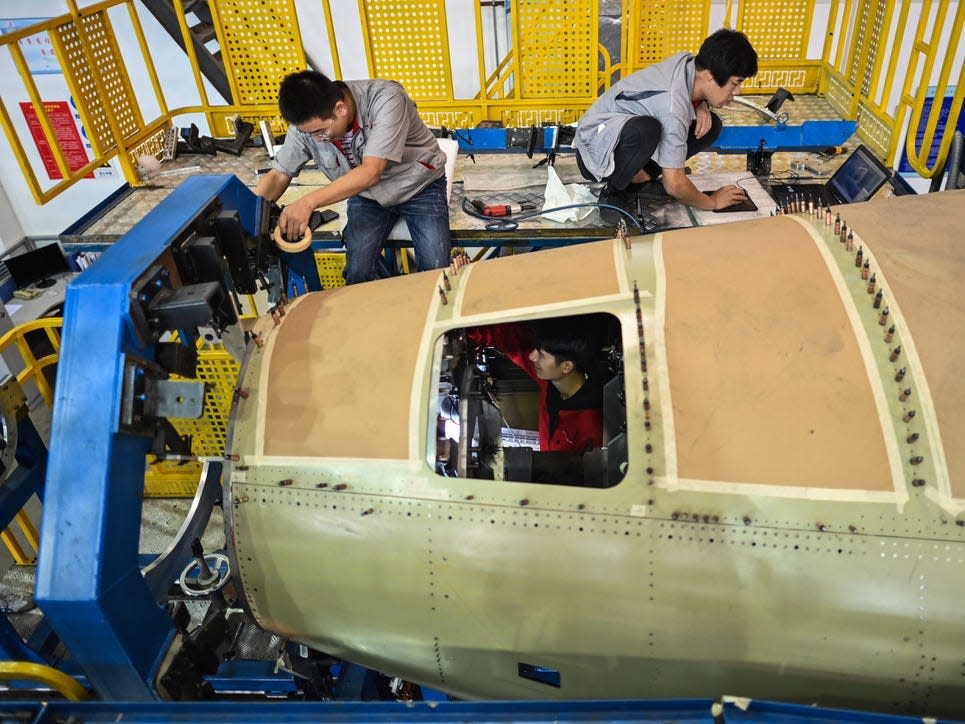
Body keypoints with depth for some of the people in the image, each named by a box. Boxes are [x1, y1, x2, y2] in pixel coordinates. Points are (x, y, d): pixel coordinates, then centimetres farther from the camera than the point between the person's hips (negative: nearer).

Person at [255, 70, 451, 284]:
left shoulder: (386, 100, -32)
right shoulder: (306, 122, -17)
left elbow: (371, 172, -39)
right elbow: (279, 174, -7)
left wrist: (309, 202, -48)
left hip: (420, 187, -3)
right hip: (367, 196, 3)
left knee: (435, 271, -18)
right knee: (357, 275, -14)